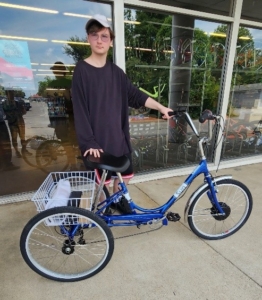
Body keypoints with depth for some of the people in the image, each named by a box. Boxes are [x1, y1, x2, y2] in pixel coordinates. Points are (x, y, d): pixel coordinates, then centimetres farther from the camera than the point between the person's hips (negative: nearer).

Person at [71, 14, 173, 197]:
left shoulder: (116, 71, 8)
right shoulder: (82, 70, -7)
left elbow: (136, 95, 7)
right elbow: (80, 111, -11)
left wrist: (161, 107, -3)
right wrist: (89, 143, -16)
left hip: (118, 137, 5)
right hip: (97, 140, -5)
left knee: (124, 176, 14)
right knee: (101, 181, 7)